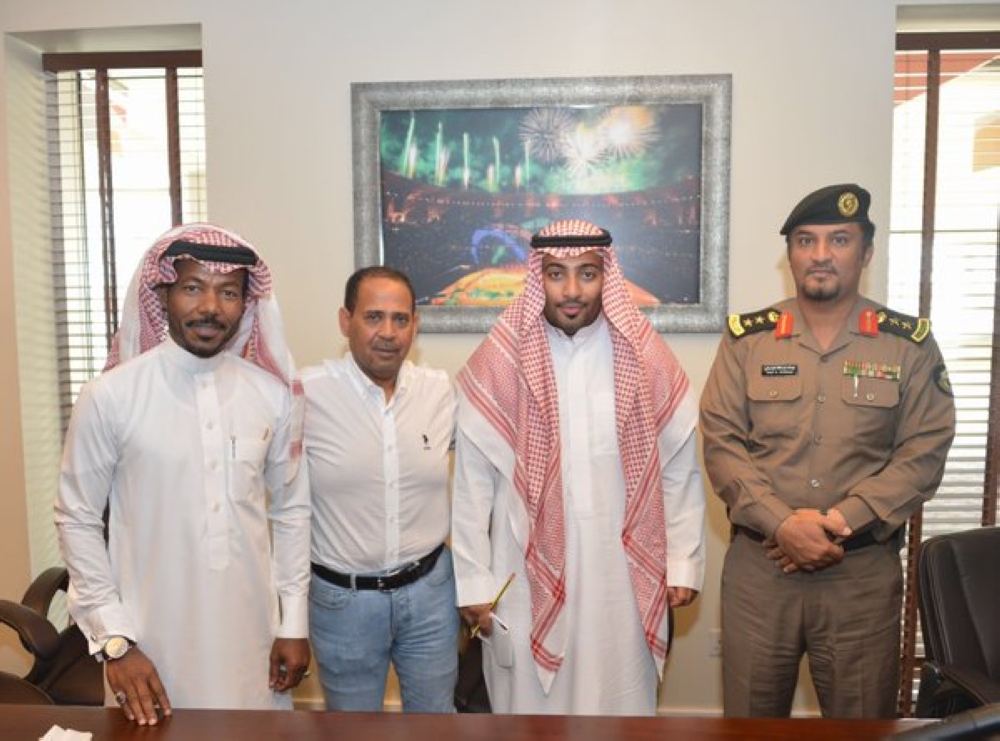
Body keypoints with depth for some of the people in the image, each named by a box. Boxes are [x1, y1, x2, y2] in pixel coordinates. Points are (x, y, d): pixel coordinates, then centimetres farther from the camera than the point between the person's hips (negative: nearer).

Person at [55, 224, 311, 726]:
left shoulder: (275, 394, -3)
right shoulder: (110, 396, -11)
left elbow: (291, 509, 5)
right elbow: (77, 521, -3)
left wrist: (294, 623, 4)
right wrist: (113, 639, -6)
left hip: (253, 635, 3)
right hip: (154, 644, -2)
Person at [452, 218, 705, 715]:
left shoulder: (646, 356, -2)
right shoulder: (498, 361, -6)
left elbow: (680, 469, 3)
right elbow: (472, 480, -3)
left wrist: (684, 563, 3)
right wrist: (474, 581, -2)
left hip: (623, 573, 1)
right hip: (528, 575, -1)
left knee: (622, 701, 15)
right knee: (531, 703, 14)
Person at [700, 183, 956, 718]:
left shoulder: (909, 344, 2)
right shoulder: (746, 338, 2)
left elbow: (923, 452, -3)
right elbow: (721, 443, -4)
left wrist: (841, 521, -15)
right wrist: (783, 523, -16)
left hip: (864, 570, 0)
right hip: (758, 566, 0)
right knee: (750, 721, 14)